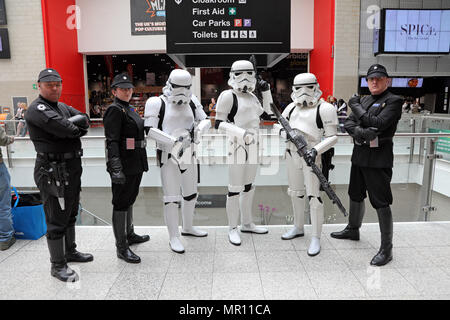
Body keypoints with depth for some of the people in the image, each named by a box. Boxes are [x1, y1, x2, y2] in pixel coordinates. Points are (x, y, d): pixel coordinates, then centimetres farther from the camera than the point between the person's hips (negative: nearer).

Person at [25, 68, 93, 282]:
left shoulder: (63, 108, 16)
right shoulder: (37, 109, -13)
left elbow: (85, 120, 4)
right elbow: (63, 129, -25)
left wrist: (69, 124, -13)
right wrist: (76, 128, -5)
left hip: (72, 170, 9)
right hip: (53, 173, -9)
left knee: (70, 214, 20)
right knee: (56, 221, 0)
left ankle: (70, 251, 37)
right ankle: (57, 265, 14)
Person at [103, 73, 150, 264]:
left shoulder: (129, 109, 17)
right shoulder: (115, 110, -12)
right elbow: (112, 141, -21)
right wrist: (115, 167, -29)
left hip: (135, 165, 10)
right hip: (124, 166, -10)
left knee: (129, 199, 20)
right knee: (121, 203, -2)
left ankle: (129, 234, 37)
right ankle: (121, 247, 6)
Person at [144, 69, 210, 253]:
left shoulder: (192, 101, 5)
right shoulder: (158, 103, -9)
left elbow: (206, 121, 7)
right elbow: (150, 130, -15)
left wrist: (199, 129, -16)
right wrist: (173, 141, -25)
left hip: (188, 155, 6)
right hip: (168, 156, -6)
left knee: (190, 194, 17)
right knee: (172, 198, -4)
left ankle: (187, 227, 36)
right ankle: (173, 237, 10)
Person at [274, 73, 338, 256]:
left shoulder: (324, 108, -7)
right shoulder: (292, 107, 11)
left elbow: (332, 137, -10)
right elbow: (278, 125, 16)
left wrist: (316, 150, -25)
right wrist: (284, 131, -7)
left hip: (311, 156, -6)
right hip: (292, 154, 7)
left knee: (313, 196, -6)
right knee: (295, 193, 16)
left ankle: (316, 238, 6)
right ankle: (298, 228, 34)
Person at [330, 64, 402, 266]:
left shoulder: (393, 101, -7)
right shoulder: (363, 100, 14)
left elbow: (378, 123, -21)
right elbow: (348, 123, 7)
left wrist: (355, 106, -10)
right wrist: (359, 131, -17)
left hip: (379, 159, -7)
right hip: (359, 156, 8)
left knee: (381, 203, -4)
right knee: (355, 196, 21)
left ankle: (386, 249, 7)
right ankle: (353, 229, 41)